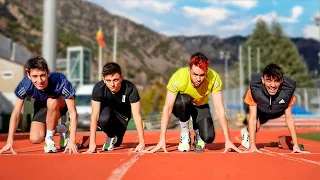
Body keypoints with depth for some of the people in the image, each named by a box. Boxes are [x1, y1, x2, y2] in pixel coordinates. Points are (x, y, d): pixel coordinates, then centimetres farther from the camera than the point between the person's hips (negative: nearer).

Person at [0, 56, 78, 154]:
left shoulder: (60, 82, -39)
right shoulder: (25, 85, -31)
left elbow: (73, 113, -35)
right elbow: (16, 114, -20)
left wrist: (72, 141, -42)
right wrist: (10, 142, -23)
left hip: (62, 104, -2)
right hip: (41, 106, 3)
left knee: (52, 101, -37)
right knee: (35, 139, -15)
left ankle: (49, 139, -16)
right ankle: (62, 129, 13)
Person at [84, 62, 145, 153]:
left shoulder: (130, 88, -30)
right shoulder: (99, 88, -29)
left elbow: (136, 115, -30)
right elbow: (95, 115, -30)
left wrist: (142, 143, -35)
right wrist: (92, 143, -36)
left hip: (122, 116, 1)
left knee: (117, 143, -16)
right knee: (104, 119, -36)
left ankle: (115, 138, 22)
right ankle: (111, 136, -3)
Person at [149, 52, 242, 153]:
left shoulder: (214, 78, -30)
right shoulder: (179, 77, -34)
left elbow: (219, 109, -26)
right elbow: (167, 108, -32)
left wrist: (227, 140, -29)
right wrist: (162, 140, -37)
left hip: (200, 106, 1)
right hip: (181, 106, -1)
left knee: (208, 138, -22)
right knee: (184, 100, -37)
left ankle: (198, 136, 15)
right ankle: (185, 135, -12)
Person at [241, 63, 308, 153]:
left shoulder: (288, 89, -35)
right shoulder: (254, 89, -39)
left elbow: (289, 118, -24)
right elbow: (252, 118, -33)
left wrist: (295, 145, -25)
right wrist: (252, 146, -36)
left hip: (278, 112, 4)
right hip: (261, 111, -4)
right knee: (256, 126, -24)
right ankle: (247, 133, 11)